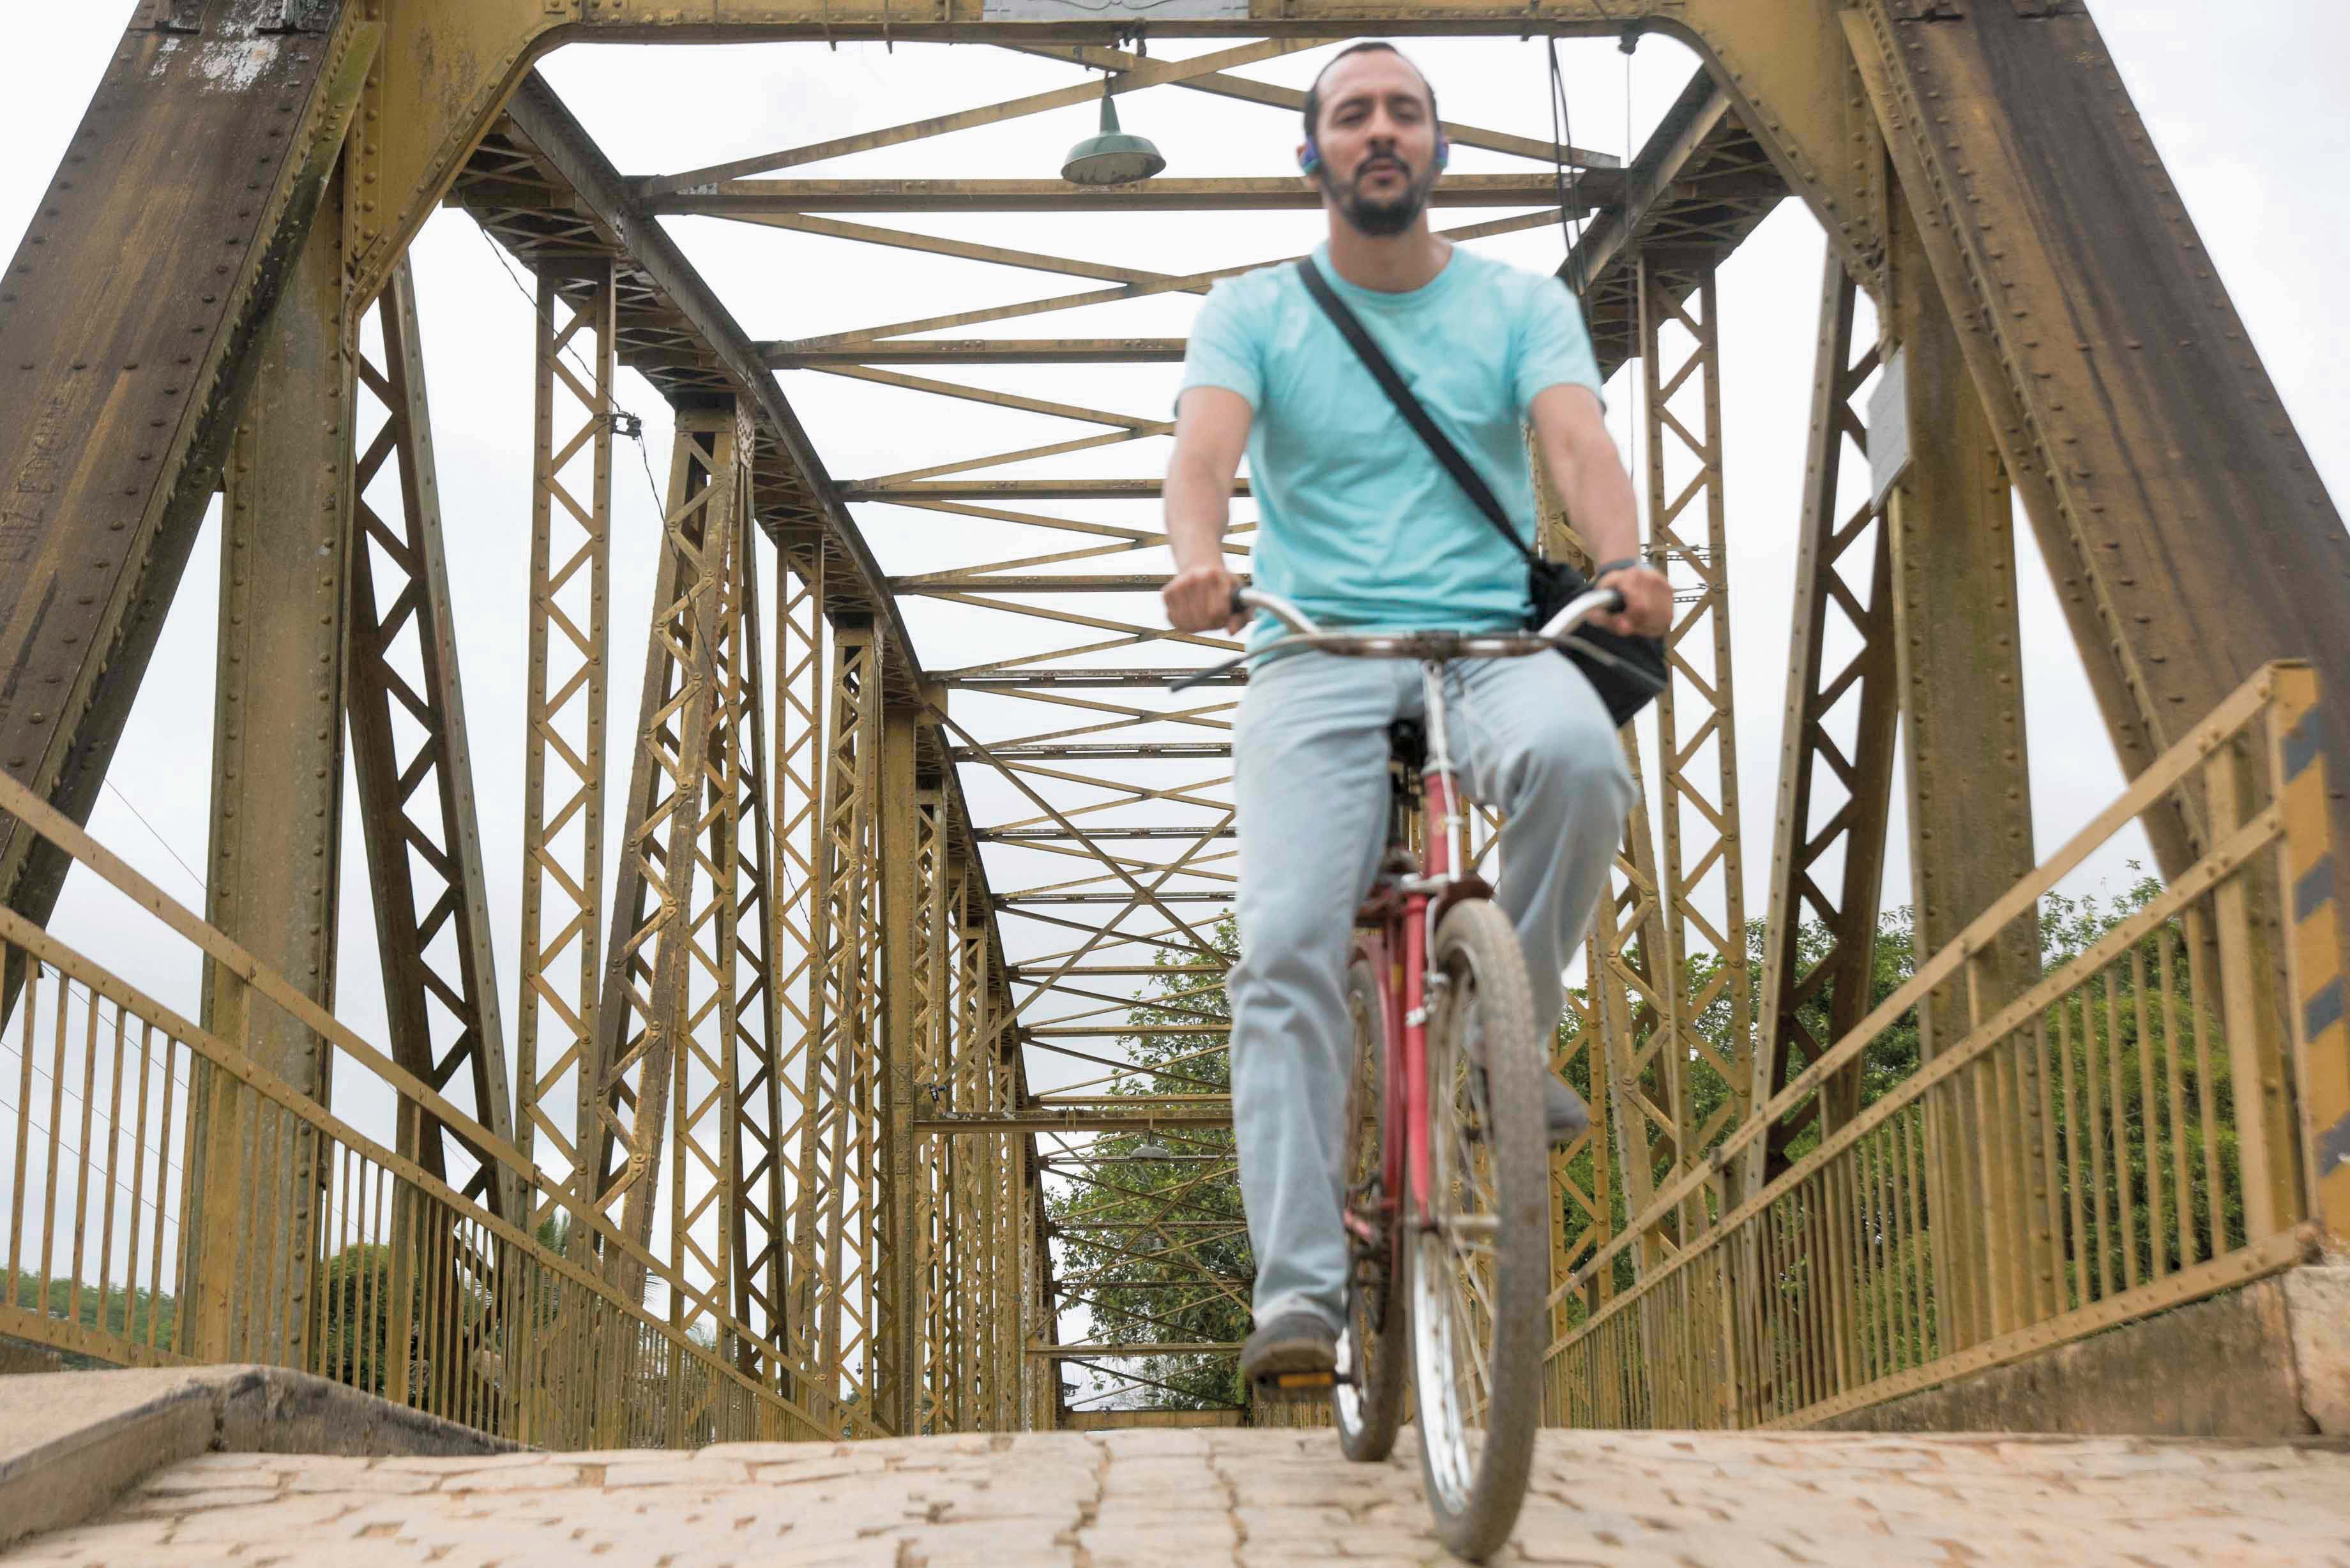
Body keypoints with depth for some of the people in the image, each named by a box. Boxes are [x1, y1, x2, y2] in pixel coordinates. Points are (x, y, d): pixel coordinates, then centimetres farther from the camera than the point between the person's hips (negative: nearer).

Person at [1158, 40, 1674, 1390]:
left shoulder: (1523, 303, 12)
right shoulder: (1256, 311, 10)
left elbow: (1577, 437, -7)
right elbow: (1207, 443, -9)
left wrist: (1624, 559, -29)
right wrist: (1200, 561, -32)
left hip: (1494, 646, 0)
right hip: (1318, 660, 0)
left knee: (1577, 756, -35)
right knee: (1287, 952, -19)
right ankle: (1300, 1290, -18)